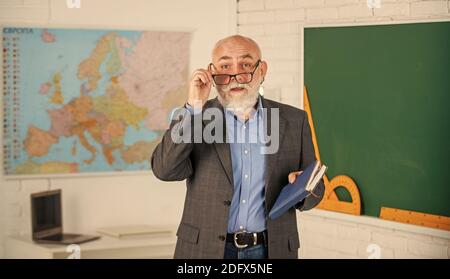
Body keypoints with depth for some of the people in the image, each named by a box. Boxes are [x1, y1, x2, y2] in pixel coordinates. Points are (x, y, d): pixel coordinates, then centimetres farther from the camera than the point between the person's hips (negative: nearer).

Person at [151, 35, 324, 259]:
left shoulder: (294, 121, 0)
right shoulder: (192, 117, -1)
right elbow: (165, 170, -15)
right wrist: (195, 106, -19)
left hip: (271, 250, 1)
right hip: (205, 250, -1)